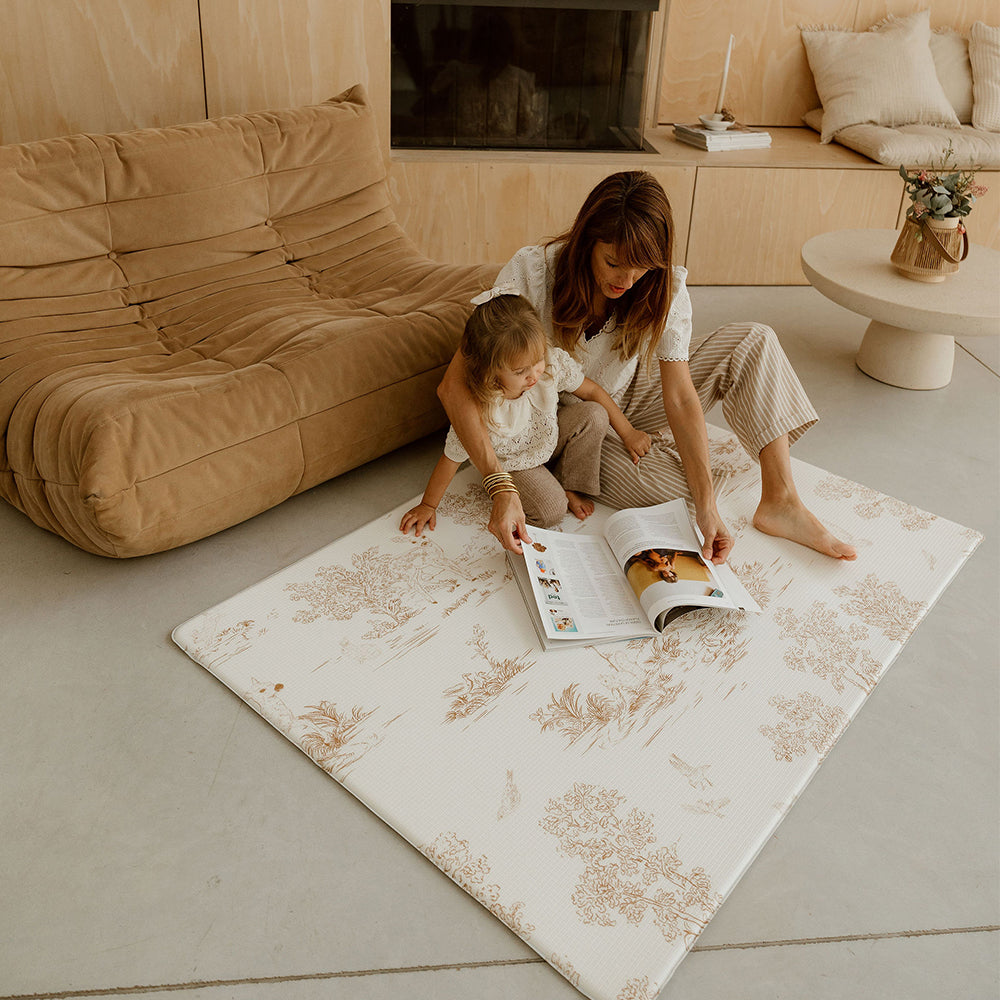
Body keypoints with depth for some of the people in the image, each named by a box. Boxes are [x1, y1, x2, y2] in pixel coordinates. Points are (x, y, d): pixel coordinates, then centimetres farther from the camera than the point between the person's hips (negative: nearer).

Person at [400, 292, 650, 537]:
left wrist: (628, 433, -3)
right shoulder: (479, 409, -37)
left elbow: (592, 391, -10)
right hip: (511, 464, -5)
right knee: (551, 511, -24)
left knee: (595, 415, -18)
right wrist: (428, 506, -12)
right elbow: (450, 460, -24)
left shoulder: (553, 362, -28)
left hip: (549, 436, 5)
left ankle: (570, 487, 1)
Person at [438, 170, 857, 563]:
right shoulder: (530, 273, -27)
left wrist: (707, 507, -34)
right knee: (674, 485, -33)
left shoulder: (664, 289, -18)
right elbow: (455, 385, -34)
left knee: (753, 342, -15)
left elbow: (680, 397, -22)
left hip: (629, 405, 4)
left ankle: (781, 502, -17)